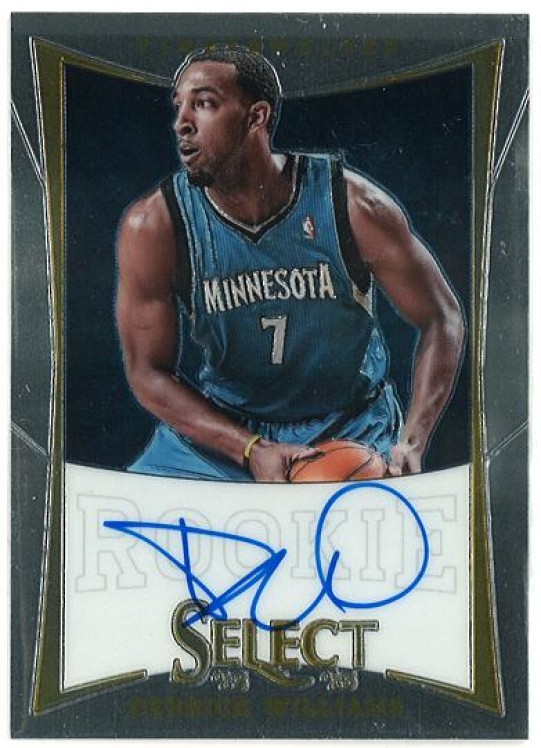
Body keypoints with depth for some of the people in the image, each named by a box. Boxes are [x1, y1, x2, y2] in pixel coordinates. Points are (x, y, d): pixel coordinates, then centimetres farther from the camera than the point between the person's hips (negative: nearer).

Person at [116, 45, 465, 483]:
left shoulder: (353, 204, -17)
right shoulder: (153, 227, -16)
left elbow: (441, 319, -6)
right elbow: (149, 372, -8)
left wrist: (411, 444, -18)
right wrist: (251, 450, -19)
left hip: (352, 431, -1)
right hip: (219, 431, 1)